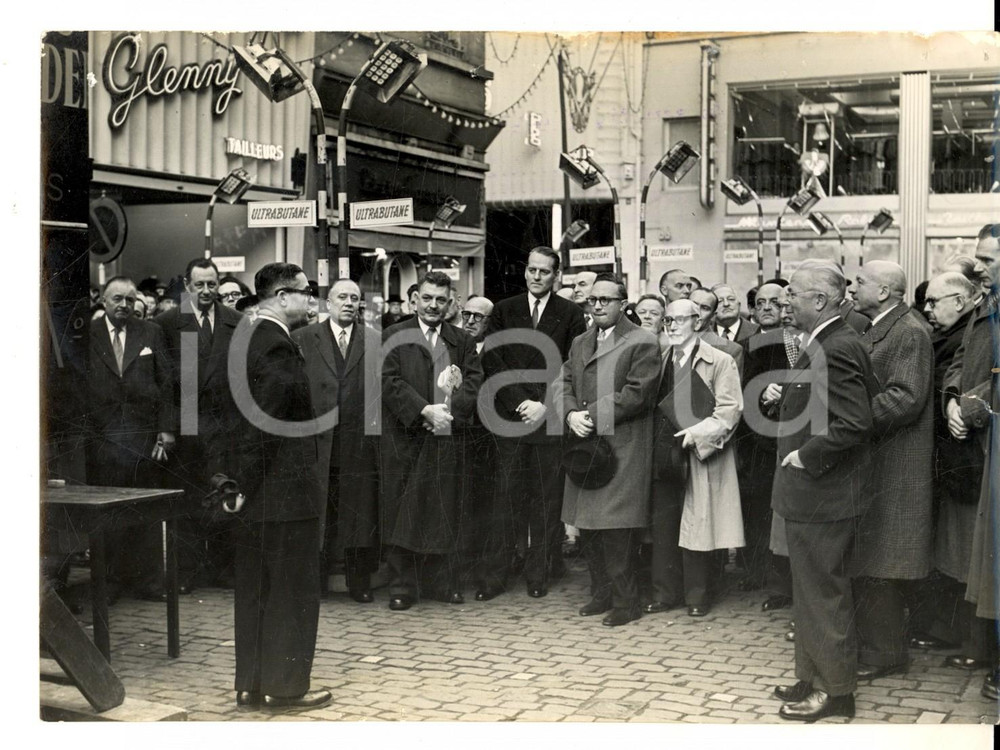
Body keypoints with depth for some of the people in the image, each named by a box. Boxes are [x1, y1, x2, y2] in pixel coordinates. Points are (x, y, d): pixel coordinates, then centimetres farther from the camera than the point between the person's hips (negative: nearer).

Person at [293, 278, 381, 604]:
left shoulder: (375, 340, 9)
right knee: (315, 514, 2)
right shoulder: (302, 338, 8)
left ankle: (360, 583, 14)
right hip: (316, 439, -1)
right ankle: (313, 582, 11)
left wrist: (375, 421, -3)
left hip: (360, 441, 1)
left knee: (360, 513, 4)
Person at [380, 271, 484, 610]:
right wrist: (425, 411, -16)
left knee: (444, 512, 5)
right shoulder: (393, 337, 4)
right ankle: (402, 586, 7)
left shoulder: (462, 342, 14)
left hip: (446, 438, 2)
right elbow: (390, 381, -6)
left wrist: (449, 411, -13)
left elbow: (475, 381, 3)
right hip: (403, 439, -2)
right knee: (402, 513, 0)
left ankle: (443, 582, 14)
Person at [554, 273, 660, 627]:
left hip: (622, 448, -7)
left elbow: (636, 394, -14)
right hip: (585, 446, 7)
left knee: (616, 528, -7)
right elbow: (562, 383, 11)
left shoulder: (643, 343, -5)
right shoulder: (580, 343, 19)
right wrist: (571, 414, -9)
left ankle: (625, 601, 5)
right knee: (588, 526, 11)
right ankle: (601, 594, 24)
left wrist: (594, 416, -15)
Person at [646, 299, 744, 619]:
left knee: (697, 527, 0)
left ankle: (698, 596, 12)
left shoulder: (719, 361, -3)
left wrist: (697, 433, -18)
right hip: (664, 456, 5)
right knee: (663, 526, 8)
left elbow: (730, 409, -9)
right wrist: (656, 439, 4)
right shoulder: (661, 361, 13)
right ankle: (665, 593, 18)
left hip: (700, 456, -5)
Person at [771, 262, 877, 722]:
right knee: (812, 593, 19)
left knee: (824, 594, 2)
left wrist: (806, 455, -20)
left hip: (822, 496, -10)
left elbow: (855, 423, -28)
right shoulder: (824, 344, 10)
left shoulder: (836, 349, -21)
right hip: (810, 494, 10)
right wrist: (786, 397, 7)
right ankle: (813, 679, 32)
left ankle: (835, 690, 15)